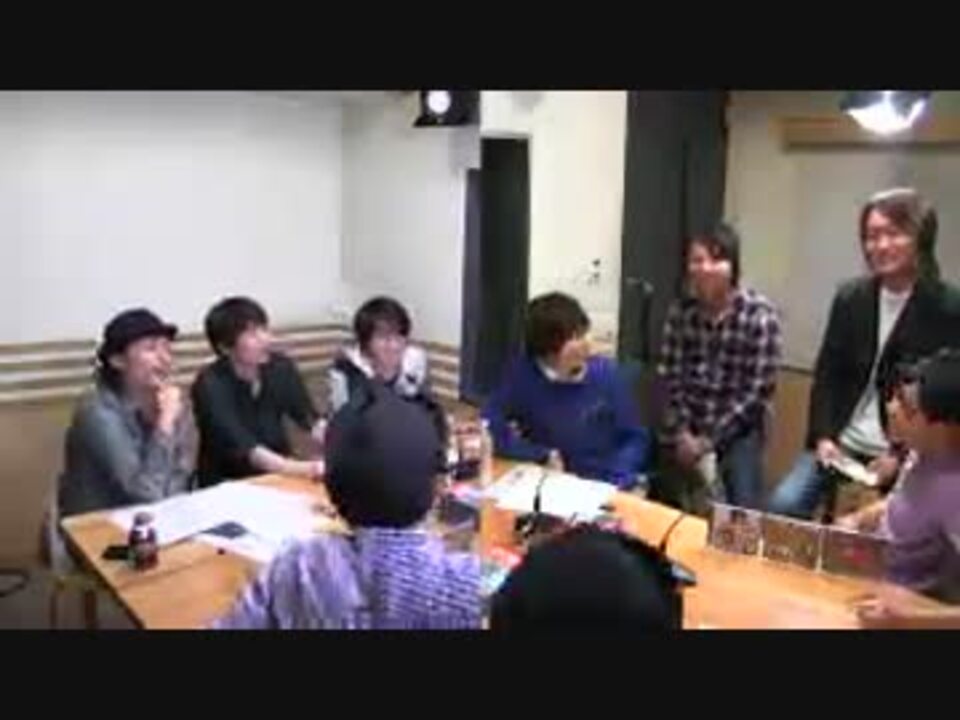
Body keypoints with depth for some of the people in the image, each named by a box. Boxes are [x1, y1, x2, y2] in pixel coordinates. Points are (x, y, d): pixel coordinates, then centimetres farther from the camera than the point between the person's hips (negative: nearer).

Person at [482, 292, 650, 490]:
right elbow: (491, 429, -6)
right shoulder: (523, 374, -8)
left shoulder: (607, 373, -3)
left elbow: (635, 439, 3)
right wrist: (543, 456, -12)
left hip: (606, 486, 0)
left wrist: (615, 482, -13)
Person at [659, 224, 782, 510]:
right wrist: (680, 432, -13)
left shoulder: (760, 315, -14)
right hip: (689, 428, 3)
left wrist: (710, 439, -14)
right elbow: (670, 378, -1)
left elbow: (758, 392, -14)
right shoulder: (680, 311, -4)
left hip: (739, 431, -3)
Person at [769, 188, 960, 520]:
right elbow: (827, 374, 7)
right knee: (783, 505, -13)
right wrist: (823, 437, -5)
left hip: (907, 453, -3)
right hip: (840, 441, 3)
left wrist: (903, 456, -14)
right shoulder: (850, 297, 4)